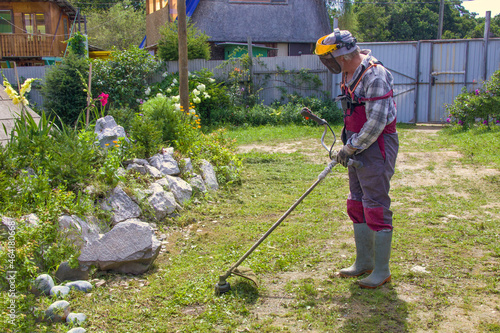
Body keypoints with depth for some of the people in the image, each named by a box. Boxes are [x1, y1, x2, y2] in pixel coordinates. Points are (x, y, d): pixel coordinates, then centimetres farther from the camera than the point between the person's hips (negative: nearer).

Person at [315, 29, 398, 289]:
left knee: (376, 209, -3)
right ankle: (364, 262, 29)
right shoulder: (349, 74, 11)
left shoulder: (374, 75, -19)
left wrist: (351, 148, -14)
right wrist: (348, 146, 13)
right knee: (356, 206, 15)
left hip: (376, 148, -10)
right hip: (358, 149, 10)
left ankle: (381, 270, 10)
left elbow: (376, 122, -22)